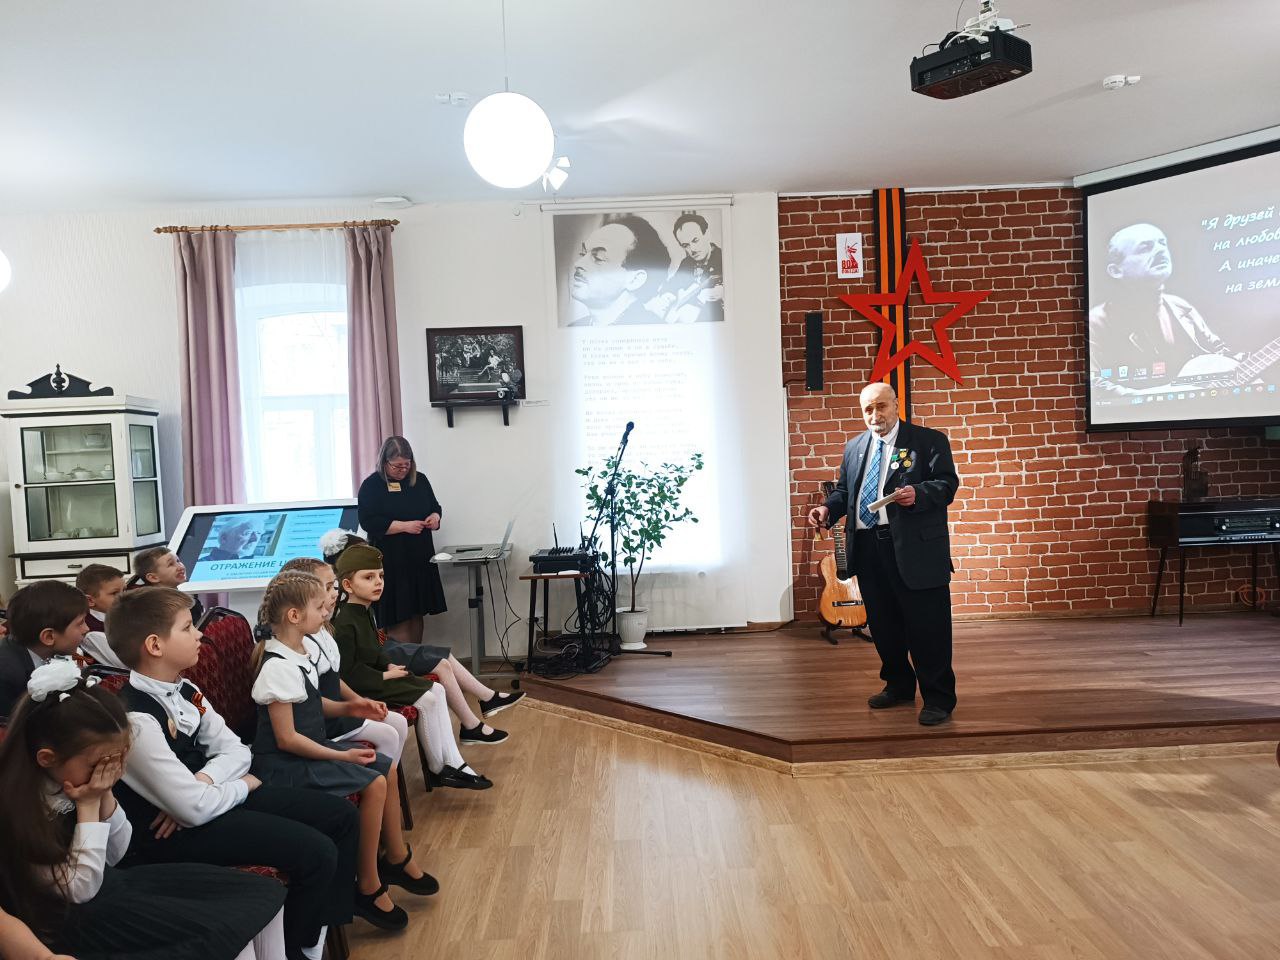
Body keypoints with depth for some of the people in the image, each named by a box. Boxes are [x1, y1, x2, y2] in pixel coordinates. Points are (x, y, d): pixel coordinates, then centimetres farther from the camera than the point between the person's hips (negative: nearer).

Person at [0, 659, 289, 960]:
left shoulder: (77, 779, -3)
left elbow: (115, 855, 7)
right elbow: (81, 890, -17)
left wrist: (105, 797, -10)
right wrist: (88, 806, -20)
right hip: (70, 920, -7)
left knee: (262, 895, -5)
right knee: (230, 933, -22)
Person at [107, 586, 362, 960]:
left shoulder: (185, 693, 3)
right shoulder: (136, 718, -26)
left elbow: (236, 750, 8)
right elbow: (195, 808, -27)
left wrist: (201, 782, -13)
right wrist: (242, 785, -7)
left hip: (207, 795, 9)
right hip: (170, 832, -9)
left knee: (340, 815, 4)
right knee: (316, 853, -19)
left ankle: (327, 924, 22)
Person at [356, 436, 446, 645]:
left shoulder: (420, 480, 9)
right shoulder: (371, 486, -5)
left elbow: (435, 506, 20)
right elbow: (369, 522, -13)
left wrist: (435, 517, -4)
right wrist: (404, 526, -20)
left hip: (420, 557, 5)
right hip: (391, 561, -5)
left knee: (417, 613, 11)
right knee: (397, 617, -5)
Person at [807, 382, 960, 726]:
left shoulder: (929, 440, 1)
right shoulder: (854, 447, 18)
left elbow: (947, 484, -5)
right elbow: (844, 489, 20)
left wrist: (918, 493, -24)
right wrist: (828, 509, 1)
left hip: (915, 547, -6)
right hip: (868, 547, 6)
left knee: (927, 626, -3)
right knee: (882, 624, 15)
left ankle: (938, 698, 8)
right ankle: (898, 686, 32)